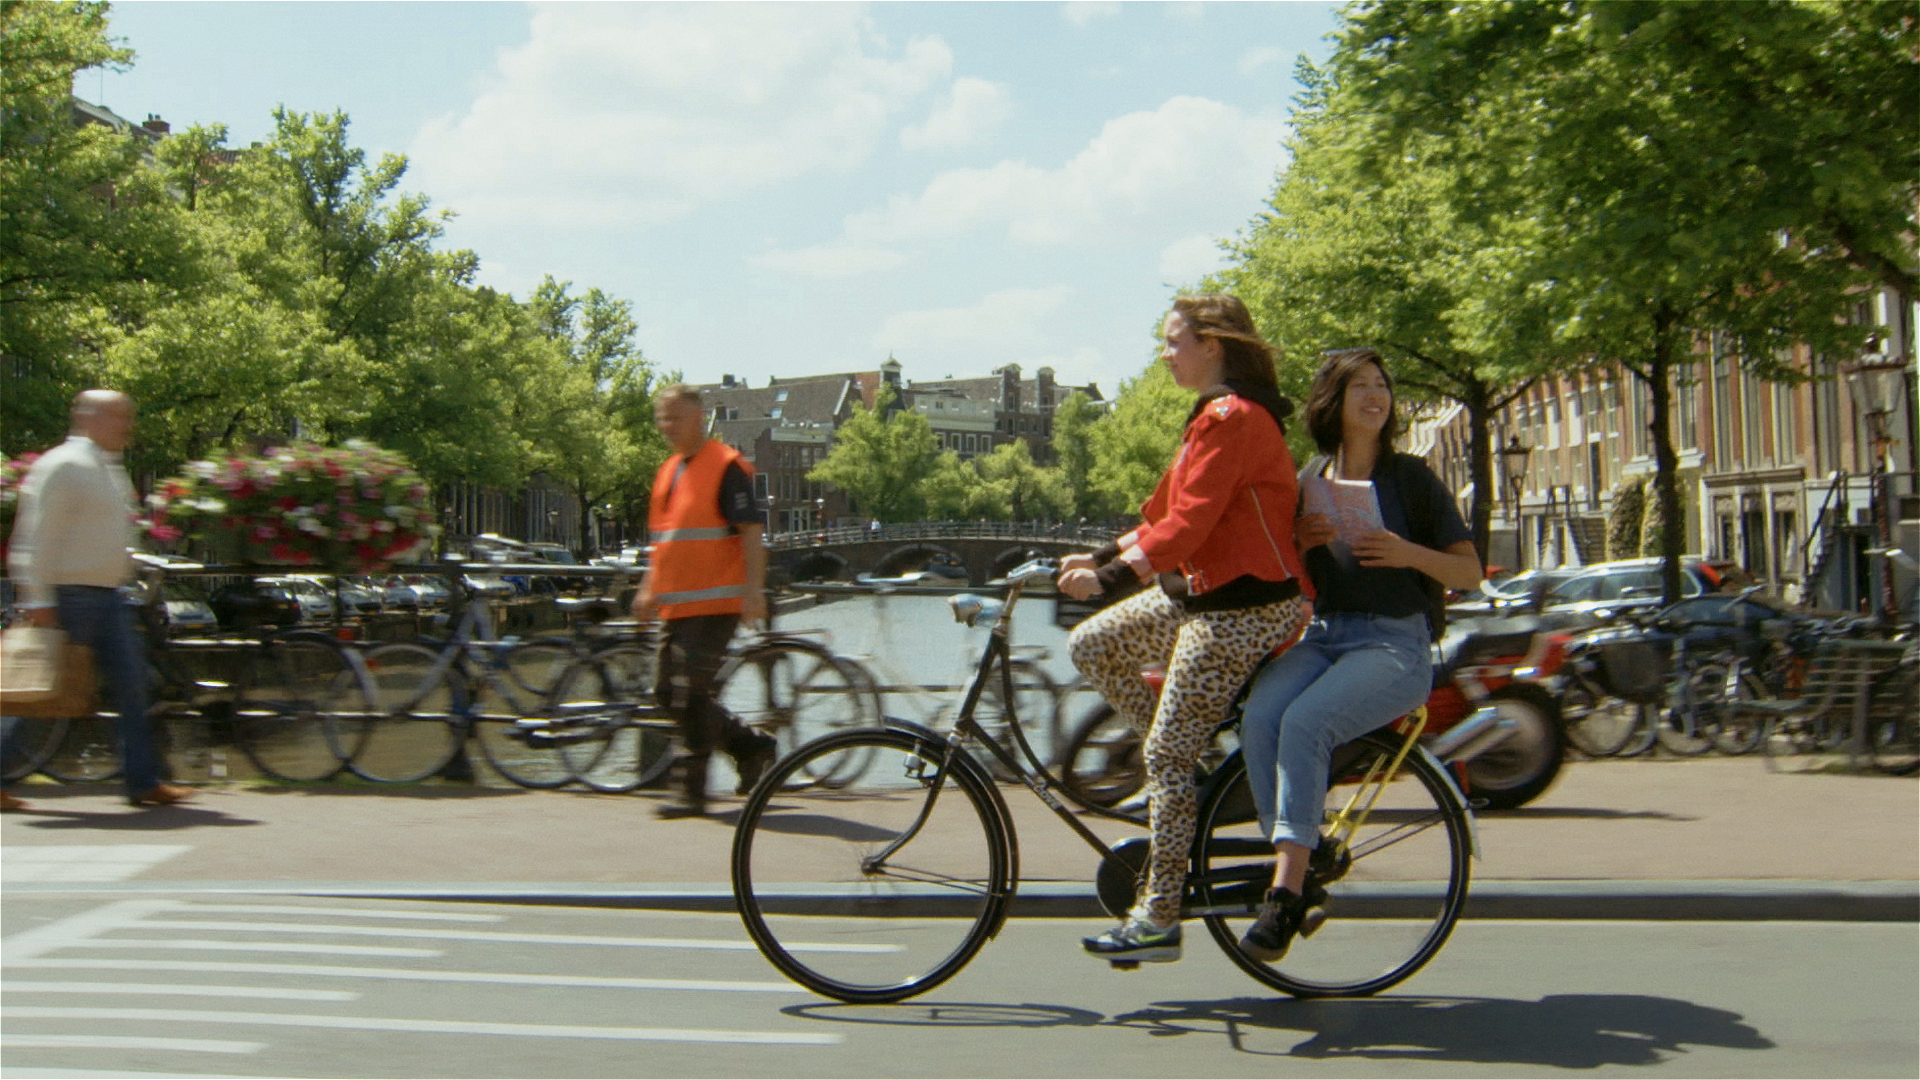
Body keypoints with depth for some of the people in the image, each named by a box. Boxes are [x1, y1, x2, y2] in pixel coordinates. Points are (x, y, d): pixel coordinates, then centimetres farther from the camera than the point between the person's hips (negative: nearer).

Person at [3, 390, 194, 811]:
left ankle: (144, 782, 7)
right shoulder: (63, 466, -12)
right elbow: (38, 536, -17)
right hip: (69, 598, -9)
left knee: (131, 686, 4)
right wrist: (39, 600, -21)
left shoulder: (112, 471, 16)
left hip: (108, 599, 9)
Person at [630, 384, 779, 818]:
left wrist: (753, 588, -21)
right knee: (670, 693, 10)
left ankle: (694, 793, -3)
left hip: (715, 603, -9)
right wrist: (649, 588, 19)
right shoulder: (668, 472, 17)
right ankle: (751, 746, 25)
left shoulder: (726, 466, -9)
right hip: (679, 604, 9)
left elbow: (751, 531, -13)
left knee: (691, 694, -11)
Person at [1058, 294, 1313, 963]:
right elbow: (1166, 513, 19)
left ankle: (1158, 920, 0)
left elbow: (1187, 524, -24)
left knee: (1168, 756, -8)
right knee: (1091, 646, 11)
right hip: (1202, 592, 10)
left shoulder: (1232, 418, -17)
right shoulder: (1216, 416, 17)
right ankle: (1197, 762, 14)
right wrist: (1101, 558, 13)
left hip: (1241, 607, -10)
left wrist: (1111, 576, -23)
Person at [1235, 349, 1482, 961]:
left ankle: (1285, 894, -29)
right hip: (1321, 635, 4)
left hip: (1396, 643, -4)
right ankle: (1297, 876, -20)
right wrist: (1297, 545, -4)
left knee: (1304, 721, -32)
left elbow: (1471, 572, 3)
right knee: (1259, 715, -28)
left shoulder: (1412, 478, 4)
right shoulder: (1307, 483, 14)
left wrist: (1409, 553, -15)